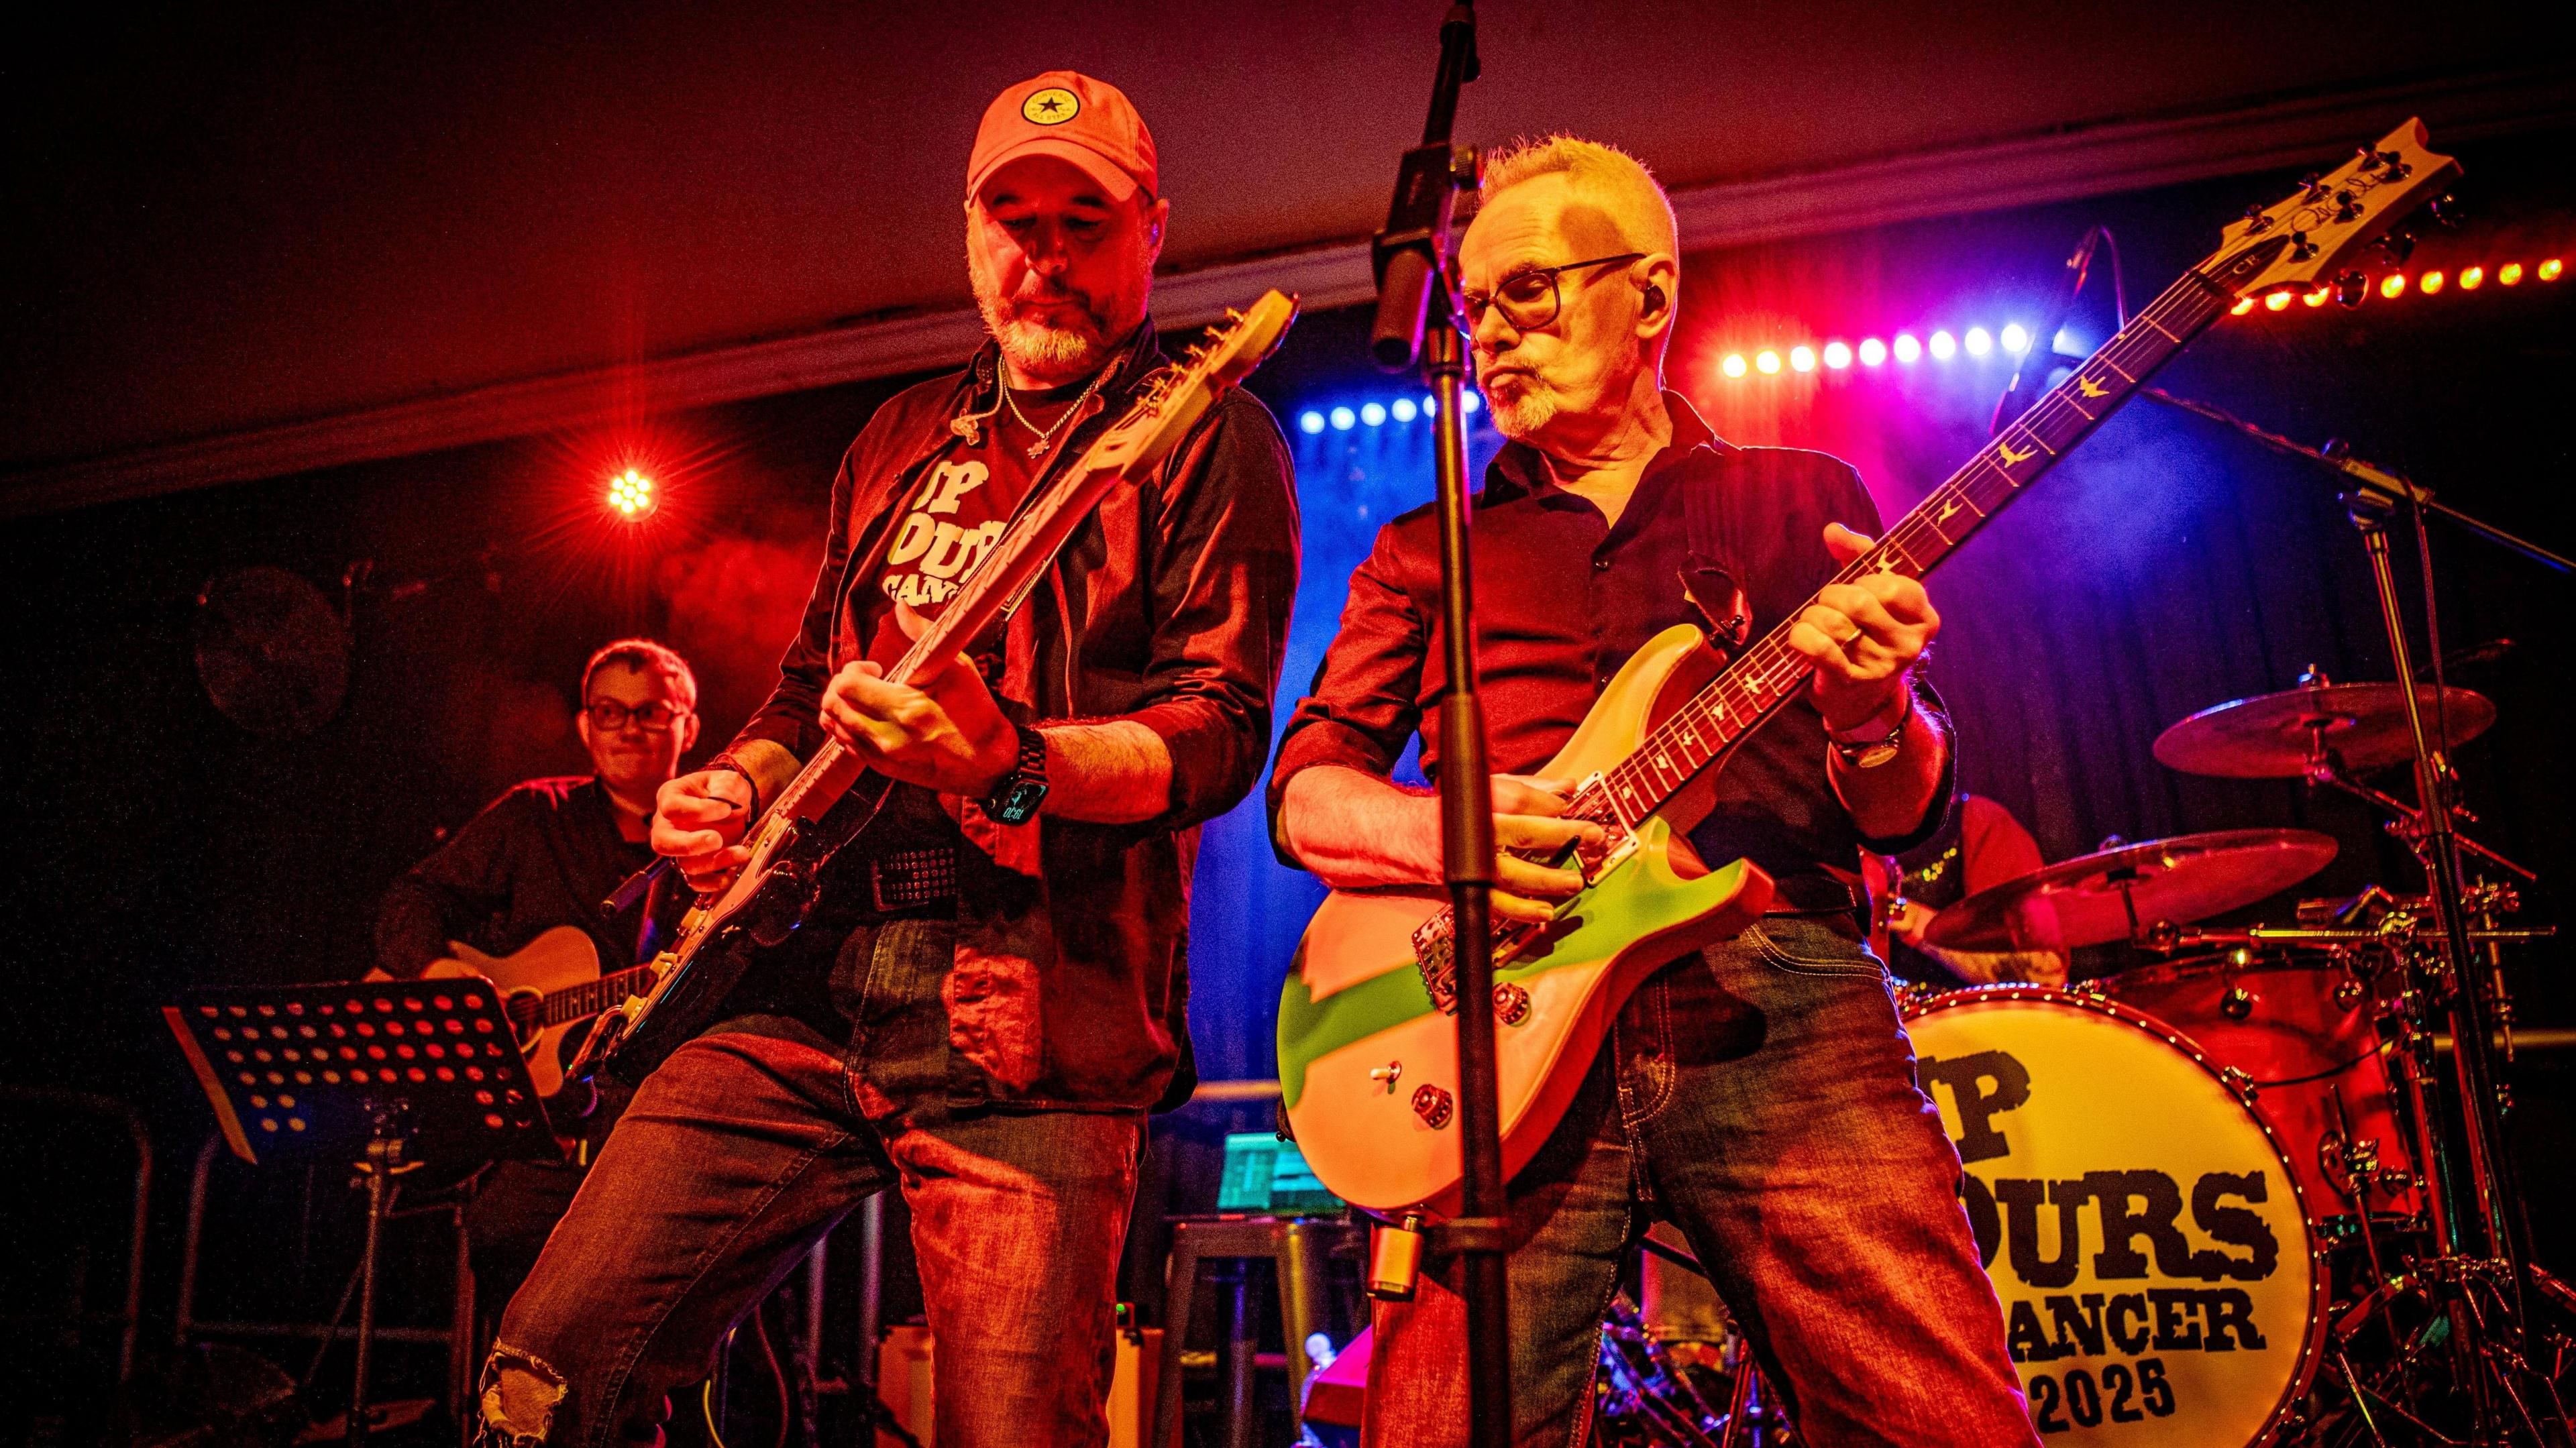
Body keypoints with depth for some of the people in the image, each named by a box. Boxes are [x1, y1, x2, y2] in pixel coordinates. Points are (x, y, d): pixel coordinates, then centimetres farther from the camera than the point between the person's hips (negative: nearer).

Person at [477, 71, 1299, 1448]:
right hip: (806, 983, 6)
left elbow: (1221, 729, -9)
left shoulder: (1206, 438, 2)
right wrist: (739, 786, 6)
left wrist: (1010, 760, -26)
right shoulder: (906, 435, 21)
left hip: (1030, 1023, -5)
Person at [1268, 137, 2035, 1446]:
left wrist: (1869, 719, -12)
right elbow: (1304, 794, 12)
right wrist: (1433, 833, -10)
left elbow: (1907, 818, 12)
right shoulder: (1427, 550, 19)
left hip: (1780, 1005, 0)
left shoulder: (1800, 501, 17)